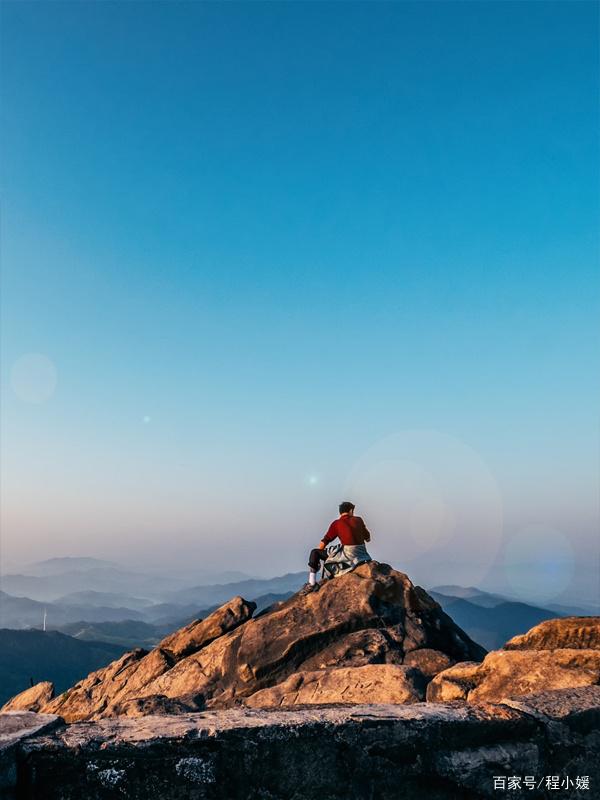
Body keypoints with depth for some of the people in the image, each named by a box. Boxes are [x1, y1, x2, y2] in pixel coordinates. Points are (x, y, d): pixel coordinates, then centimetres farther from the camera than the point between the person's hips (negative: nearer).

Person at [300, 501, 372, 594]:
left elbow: (325, 541, -1)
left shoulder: (336, 523, -2)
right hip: (362, 554, 5)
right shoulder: (358, 520, 9)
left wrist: (316, 557, 10)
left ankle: (311, 584, -4)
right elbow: (368, 538, 19)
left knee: (314, 552, 1)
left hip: (348, 554, -5)